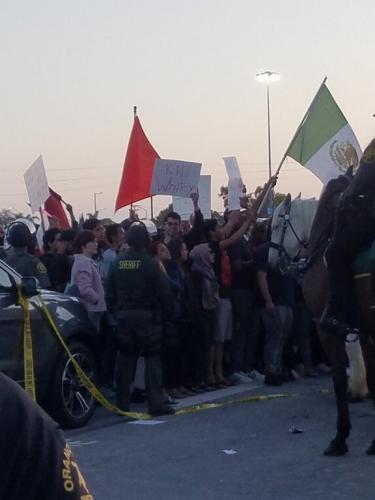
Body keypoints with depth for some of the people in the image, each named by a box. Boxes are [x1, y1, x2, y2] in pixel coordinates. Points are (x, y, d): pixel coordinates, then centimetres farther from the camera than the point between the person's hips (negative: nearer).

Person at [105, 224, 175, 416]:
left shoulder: (118, 262, 3)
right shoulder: (149, 263, -11)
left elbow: (109, 292, 9)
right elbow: (164, 291, -9)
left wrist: (115, 312, 18)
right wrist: (166, 312, 4)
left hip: (124, 316, 5)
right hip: (147, 317, -4)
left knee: (125, 359, 10)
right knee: (152, 358, 0)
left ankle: (122, 403, 12)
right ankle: (155, 403, -3)